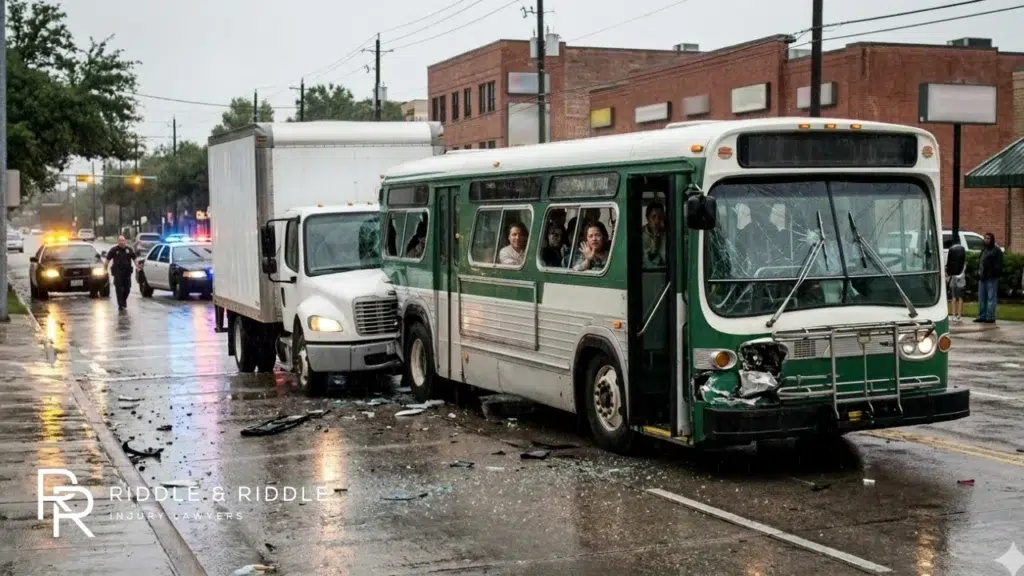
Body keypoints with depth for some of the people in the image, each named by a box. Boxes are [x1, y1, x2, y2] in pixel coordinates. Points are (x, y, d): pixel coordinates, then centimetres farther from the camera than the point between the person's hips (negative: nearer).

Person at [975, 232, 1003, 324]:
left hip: (991, 278, -8)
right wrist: (979, 272, 16)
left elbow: (998, 265, -11)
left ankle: (990, 317, -5)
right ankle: (982, 316, 18)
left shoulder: (996, 250, -4)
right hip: (982, 277, 8)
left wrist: (996, 274, -19)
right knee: (982, 298, 11)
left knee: (991, 298, -6)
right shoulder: (983, 250, 21)